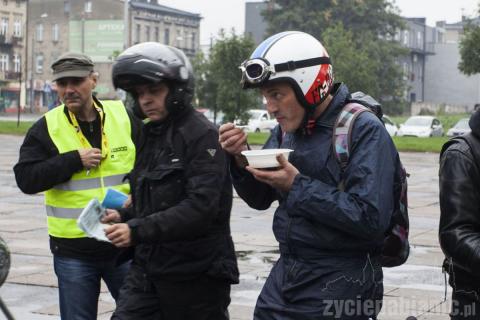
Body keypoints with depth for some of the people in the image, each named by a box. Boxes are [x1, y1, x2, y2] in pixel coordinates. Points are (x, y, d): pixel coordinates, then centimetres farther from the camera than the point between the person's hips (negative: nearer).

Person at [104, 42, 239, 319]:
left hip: (196, 274, -7)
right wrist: (124, 216, 3)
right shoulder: (152, 135, 14)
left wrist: (139, 231, -27)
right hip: (148, 267, 8)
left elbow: (201, 206, -23)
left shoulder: (203, 135, -13)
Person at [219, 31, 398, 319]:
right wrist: (241, 158, -5)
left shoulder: (364, 131, -15)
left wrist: (297, 186, -22)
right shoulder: (287, 128, 7)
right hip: (285, 274, 7)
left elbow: (371, 220, -24)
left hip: (340, 287, -7)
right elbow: (259, 199, 15)